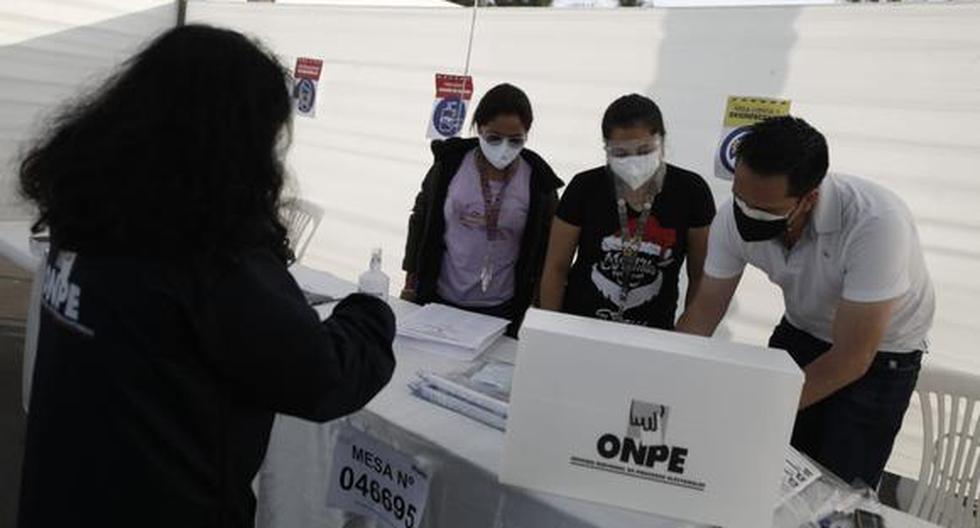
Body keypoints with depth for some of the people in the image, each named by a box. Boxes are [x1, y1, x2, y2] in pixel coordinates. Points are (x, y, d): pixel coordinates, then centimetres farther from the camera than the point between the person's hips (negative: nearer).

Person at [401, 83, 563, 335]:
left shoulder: (539, 183, -7)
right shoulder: (450, 165, -6)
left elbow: (545, 252, 3)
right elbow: (421, 220, 6)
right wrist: (411, 284, 7)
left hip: (501, 311, -1)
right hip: (438, 300, 1)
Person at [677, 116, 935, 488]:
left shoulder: (875, 222, -36)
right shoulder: (734, 218, -22)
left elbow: (851, 357, -30)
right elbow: (703, 311, -10)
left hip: (879, 352, -3)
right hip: (801, 332, 4)